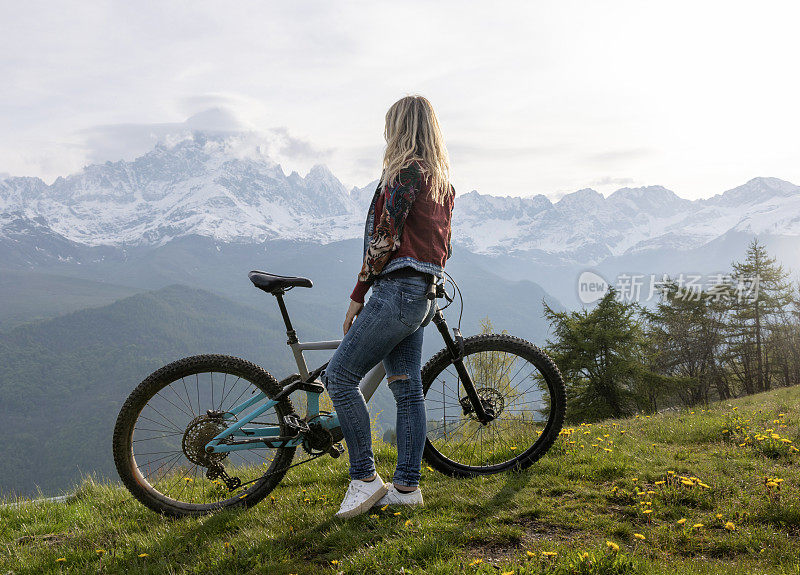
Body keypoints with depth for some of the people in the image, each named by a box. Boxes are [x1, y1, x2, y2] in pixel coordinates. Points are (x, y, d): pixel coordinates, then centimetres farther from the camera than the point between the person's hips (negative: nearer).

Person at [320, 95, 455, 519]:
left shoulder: (405, 171, -11)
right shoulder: (442, 180, 17)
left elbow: (385, 239, -15)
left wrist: (357, 296, -9)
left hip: (397, 289, -10)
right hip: (424, 294, 10)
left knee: (339, 376, -5)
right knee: (407, 387, 11)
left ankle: (365, 478, 0)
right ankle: (407, 486, 17)